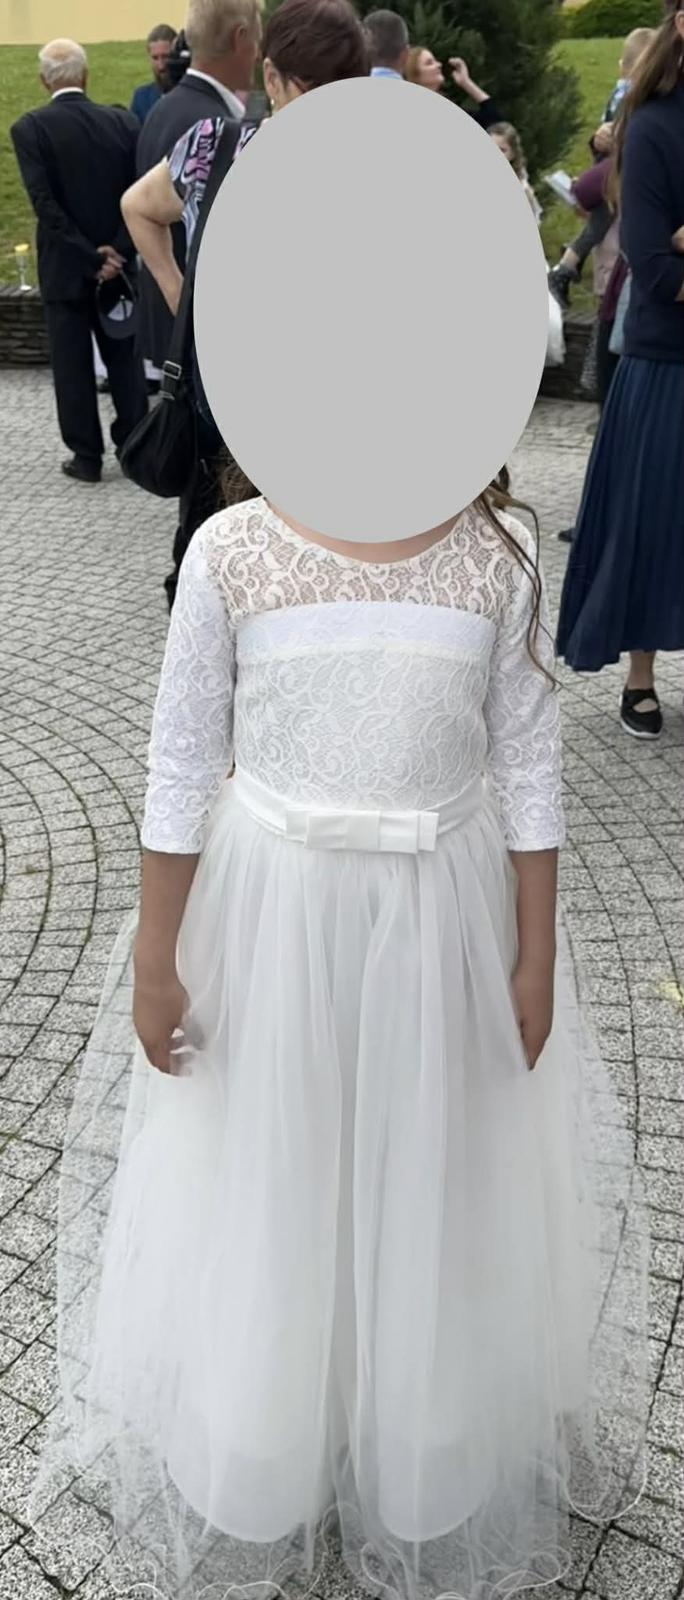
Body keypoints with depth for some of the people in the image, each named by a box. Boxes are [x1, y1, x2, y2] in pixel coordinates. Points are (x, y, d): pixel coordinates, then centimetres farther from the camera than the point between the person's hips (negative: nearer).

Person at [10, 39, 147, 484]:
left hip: (65, 267, -3)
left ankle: (87, 457, 9)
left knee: (73, 364, 5)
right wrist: (117, 251, -8)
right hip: (118, 263, 3)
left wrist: (89, 258, -13)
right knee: (125, 357, 13)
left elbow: (45, 204, -15)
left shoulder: (30, 128, -8)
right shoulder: (123, 122, 0)